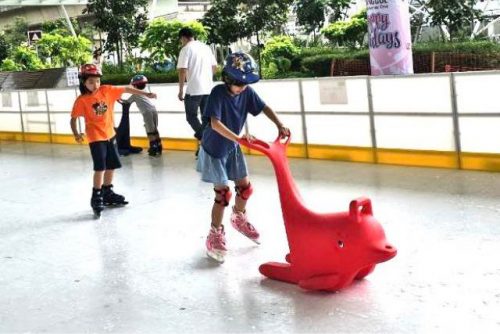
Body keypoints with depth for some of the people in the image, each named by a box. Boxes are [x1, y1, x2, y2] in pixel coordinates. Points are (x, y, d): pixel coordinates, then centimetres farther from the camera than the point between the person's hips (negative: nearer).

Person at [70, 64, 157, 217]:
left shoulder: (106, 90, -3)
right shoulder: (81, 100, -13)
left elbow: (126, 89, 1)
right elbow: (73, 118, -11)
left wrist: (146, 94, 1)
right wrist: (76, 133, -26)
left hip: (110, 134, 6)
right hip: (95, 137, -6)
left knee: (111, 166, 14)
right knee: (100, 167, -12)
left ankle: (107, 193, 31)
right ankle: (96, 197, 0)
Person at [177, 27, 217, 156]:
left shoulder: (186, 49, -7)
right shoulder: (206, 47, 12)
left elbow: (183, 70, -13)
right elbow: (215, 67, 16)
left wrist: (180, 90, -7)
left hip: (193, 90, -6)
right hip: (208, 89, 6)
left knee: (191, 116, 6)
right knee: (206, 117, 11)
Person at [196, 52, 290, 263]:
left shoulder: (247, 92, -9)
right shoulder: (218, 93, -25)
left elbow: (264, 108, 1)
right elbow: (215, 123, -34)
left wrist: (280, 126, -16)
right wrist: (238, 137, -45)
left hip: (233, 148, 6)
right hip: (214, 149, -6)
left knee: (245, 186, 13)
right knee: (223, 193, -8)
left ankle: (239, 218, 42)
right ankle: (215, 235, 8)